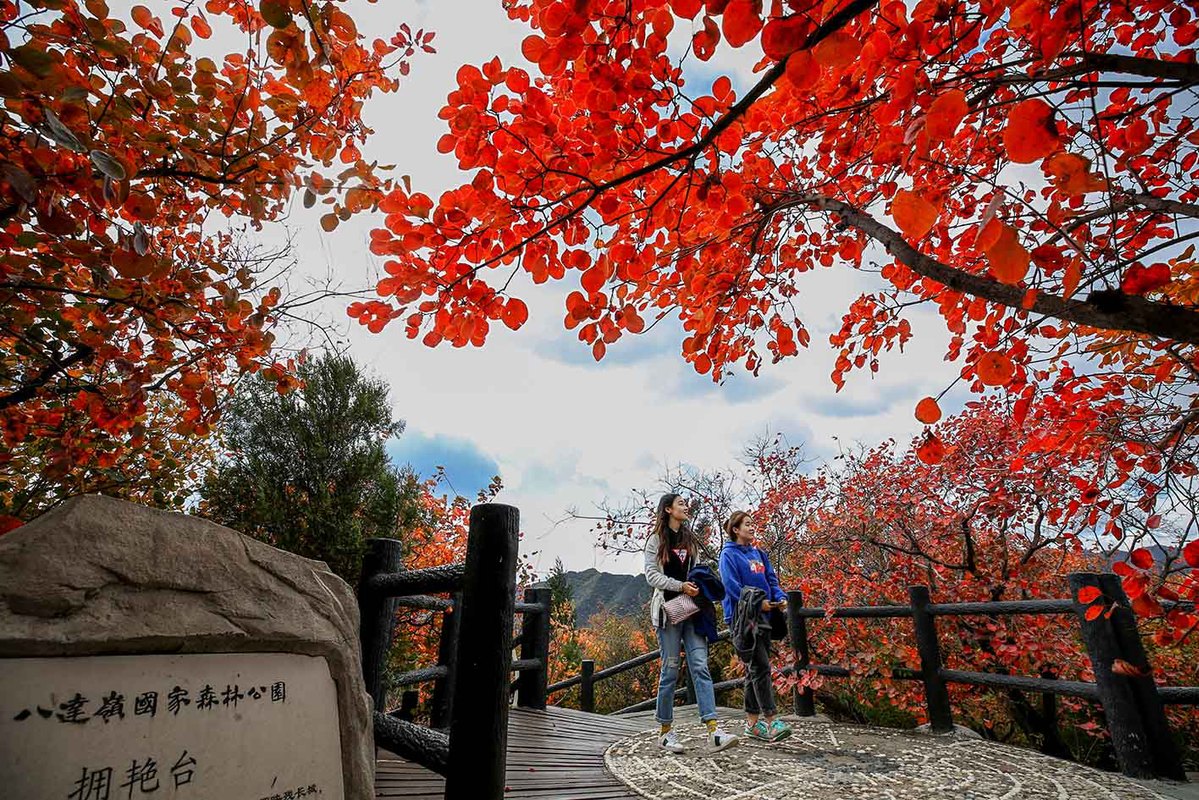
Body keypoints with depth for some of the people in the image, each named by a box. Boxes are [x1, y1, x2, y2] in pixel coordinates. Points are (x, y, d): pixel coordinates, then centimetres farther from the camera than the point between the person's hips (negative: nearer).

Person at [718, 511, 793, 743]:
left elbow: (771, 579, 16)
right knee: (760, 667, -12)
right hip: (742, 617, -7)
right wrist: (757, 602, -19)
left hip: (763, 617, 7)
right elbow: (731, 586, -13)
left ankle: (752, 722, 17)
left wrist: (780, 597, -4)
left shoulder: (758, 554, 18)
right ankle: (771, 720, -10)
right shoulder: (728, 554, -4)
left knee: (755, 669, 10)